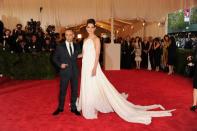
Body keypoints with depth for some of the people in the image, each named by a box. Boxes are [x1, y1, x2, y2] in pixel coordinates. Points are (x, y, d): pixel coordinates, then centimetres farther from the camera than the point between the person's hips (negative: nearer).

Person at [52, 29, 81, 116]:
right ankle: (60, 108, 22)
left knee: (74, 90, 9)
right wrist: (60, 65, -12)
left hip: (74, 72, 3)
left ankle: (73, 108, 22)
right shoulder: (60, 46, -1)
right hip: (65, 71, -3)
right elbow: (55, 58, 2)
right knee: (62, 90, 6)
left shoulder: (76, 46, 8)